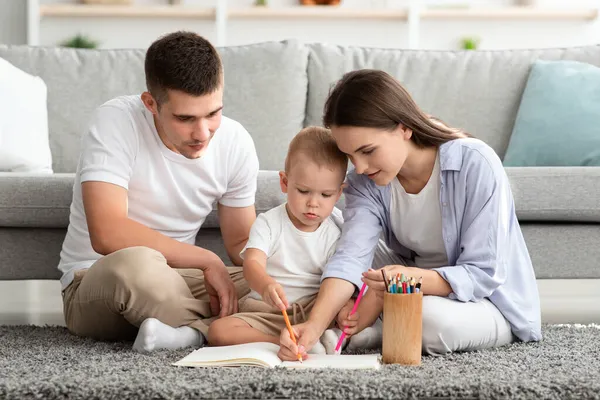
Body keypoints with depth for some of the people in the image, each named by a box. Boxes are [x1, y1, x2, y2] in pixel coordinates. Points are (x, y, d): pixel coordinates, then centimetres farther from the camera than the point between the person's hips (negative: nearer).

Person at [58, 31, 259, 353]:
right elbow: (107, 234, -31)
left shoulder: (236, 142, -5)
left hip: (174, 280, 5)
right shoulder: (116, 121, -20)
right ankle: (211, 328, -16)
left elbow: (240, 243, 6)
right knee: (135, 263, -39)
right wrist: (208, 261, -25)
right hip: (94, 281, -4)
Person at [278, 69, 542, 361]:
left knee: (433, 319, -37)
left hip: (493, 301, -5)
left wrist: (407, 281, -43)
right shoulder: (365, 182, -10)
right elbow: (350, 257, -26)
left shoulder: (476, 165, -25)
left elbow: (482, 274, -26)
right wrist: (314, 325, -44)